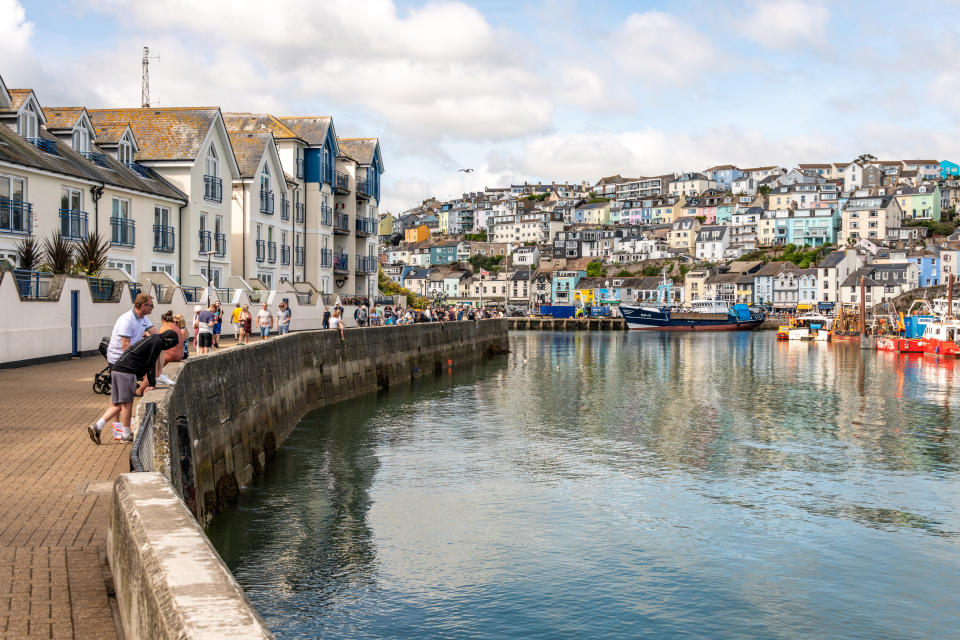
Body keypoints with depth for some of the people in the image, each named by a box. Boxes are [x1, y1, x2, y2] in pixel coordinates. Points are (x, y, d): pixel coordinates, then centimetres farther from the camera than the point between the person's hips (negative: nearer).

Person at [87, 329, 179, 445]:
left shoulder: (152, 339, 27)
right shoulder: (157, 342, -4)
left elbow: (147, 364, 33)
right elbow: (151, 364, -5)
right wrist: (152, 384, 0)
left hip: (117, 370, 10)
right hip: (126, 371, -10)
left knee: (118, 405, 10)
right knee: (127, 403, -1)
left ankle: (96, 427, 2)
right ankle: (126, 435, 6)